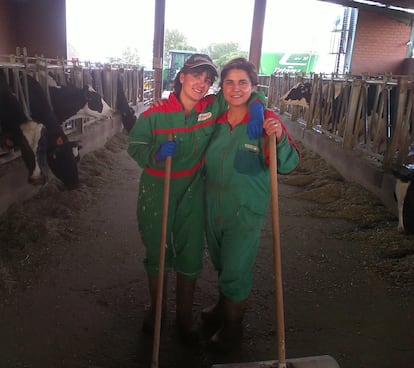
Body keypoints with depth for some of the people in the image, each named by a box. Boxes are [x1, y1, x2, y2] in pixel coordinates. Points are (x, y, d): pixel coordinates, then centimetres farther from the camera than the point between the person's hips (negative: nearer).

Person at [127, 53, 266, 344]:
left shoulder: (213, 107, -5)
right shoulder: (156, 113, -10)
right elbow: (135, 145, -4)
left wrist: (256, 107, -18)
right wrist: (156, 153, -25)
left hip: (193, 196, 1)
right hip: (156, 195, -1)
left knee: (190, 259, 11)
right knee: (157, 254, 15)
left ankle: (185, 316, 35)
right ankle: (157, 308, 42)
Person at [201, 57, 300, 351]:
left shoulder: (266, 120, -14)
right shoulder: (215, 117, -1)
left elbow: (289, 165, -17)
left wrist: (279, 139, -34)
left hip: (246, 211, -5)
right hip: (213, 205, 5)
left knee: (236, 269, 8)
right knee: (220, 263, 24)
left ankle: (233, 324, 35)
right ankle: (224, 305, 52)